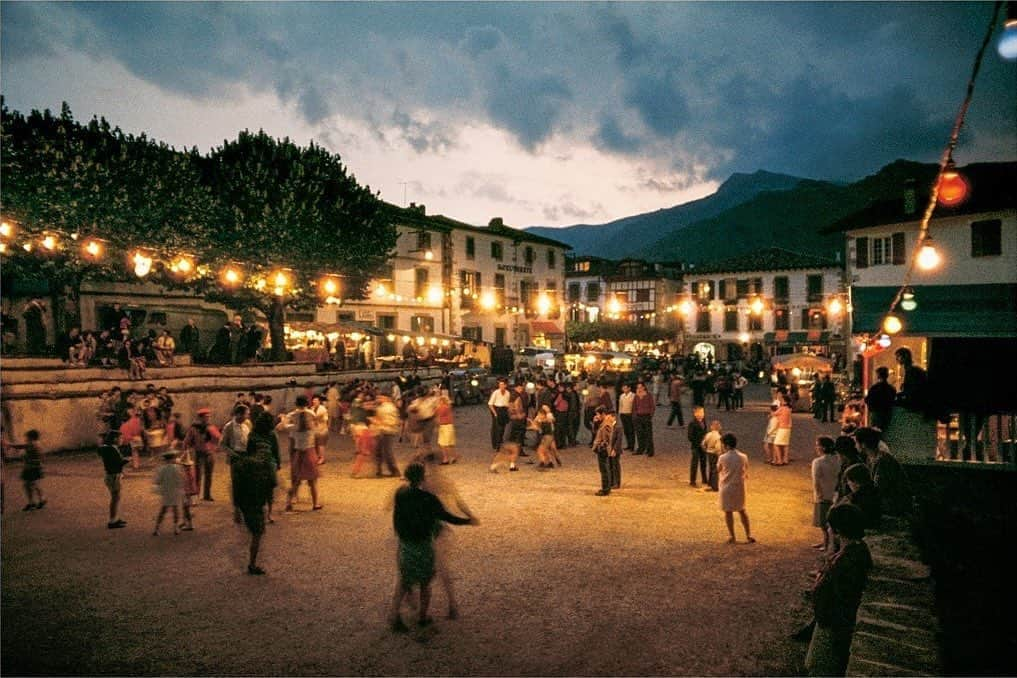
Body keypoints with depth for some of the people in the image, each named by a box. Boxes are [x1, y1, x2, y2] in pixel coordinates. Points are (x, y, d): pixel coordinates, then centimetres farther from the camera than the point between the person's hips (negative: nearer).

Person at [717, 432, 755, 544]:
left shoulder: (722, 458, -16)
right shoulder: (743, 457, -8)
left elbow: (718, 470, 1)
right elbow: (746, 472, 4)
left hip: (726, 488, -3)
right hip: (739, 487, 3)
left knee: (728, 512, 10)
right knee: (742, 510, 18)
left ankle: (731, 536, 17)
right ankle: (748, 535, 18)